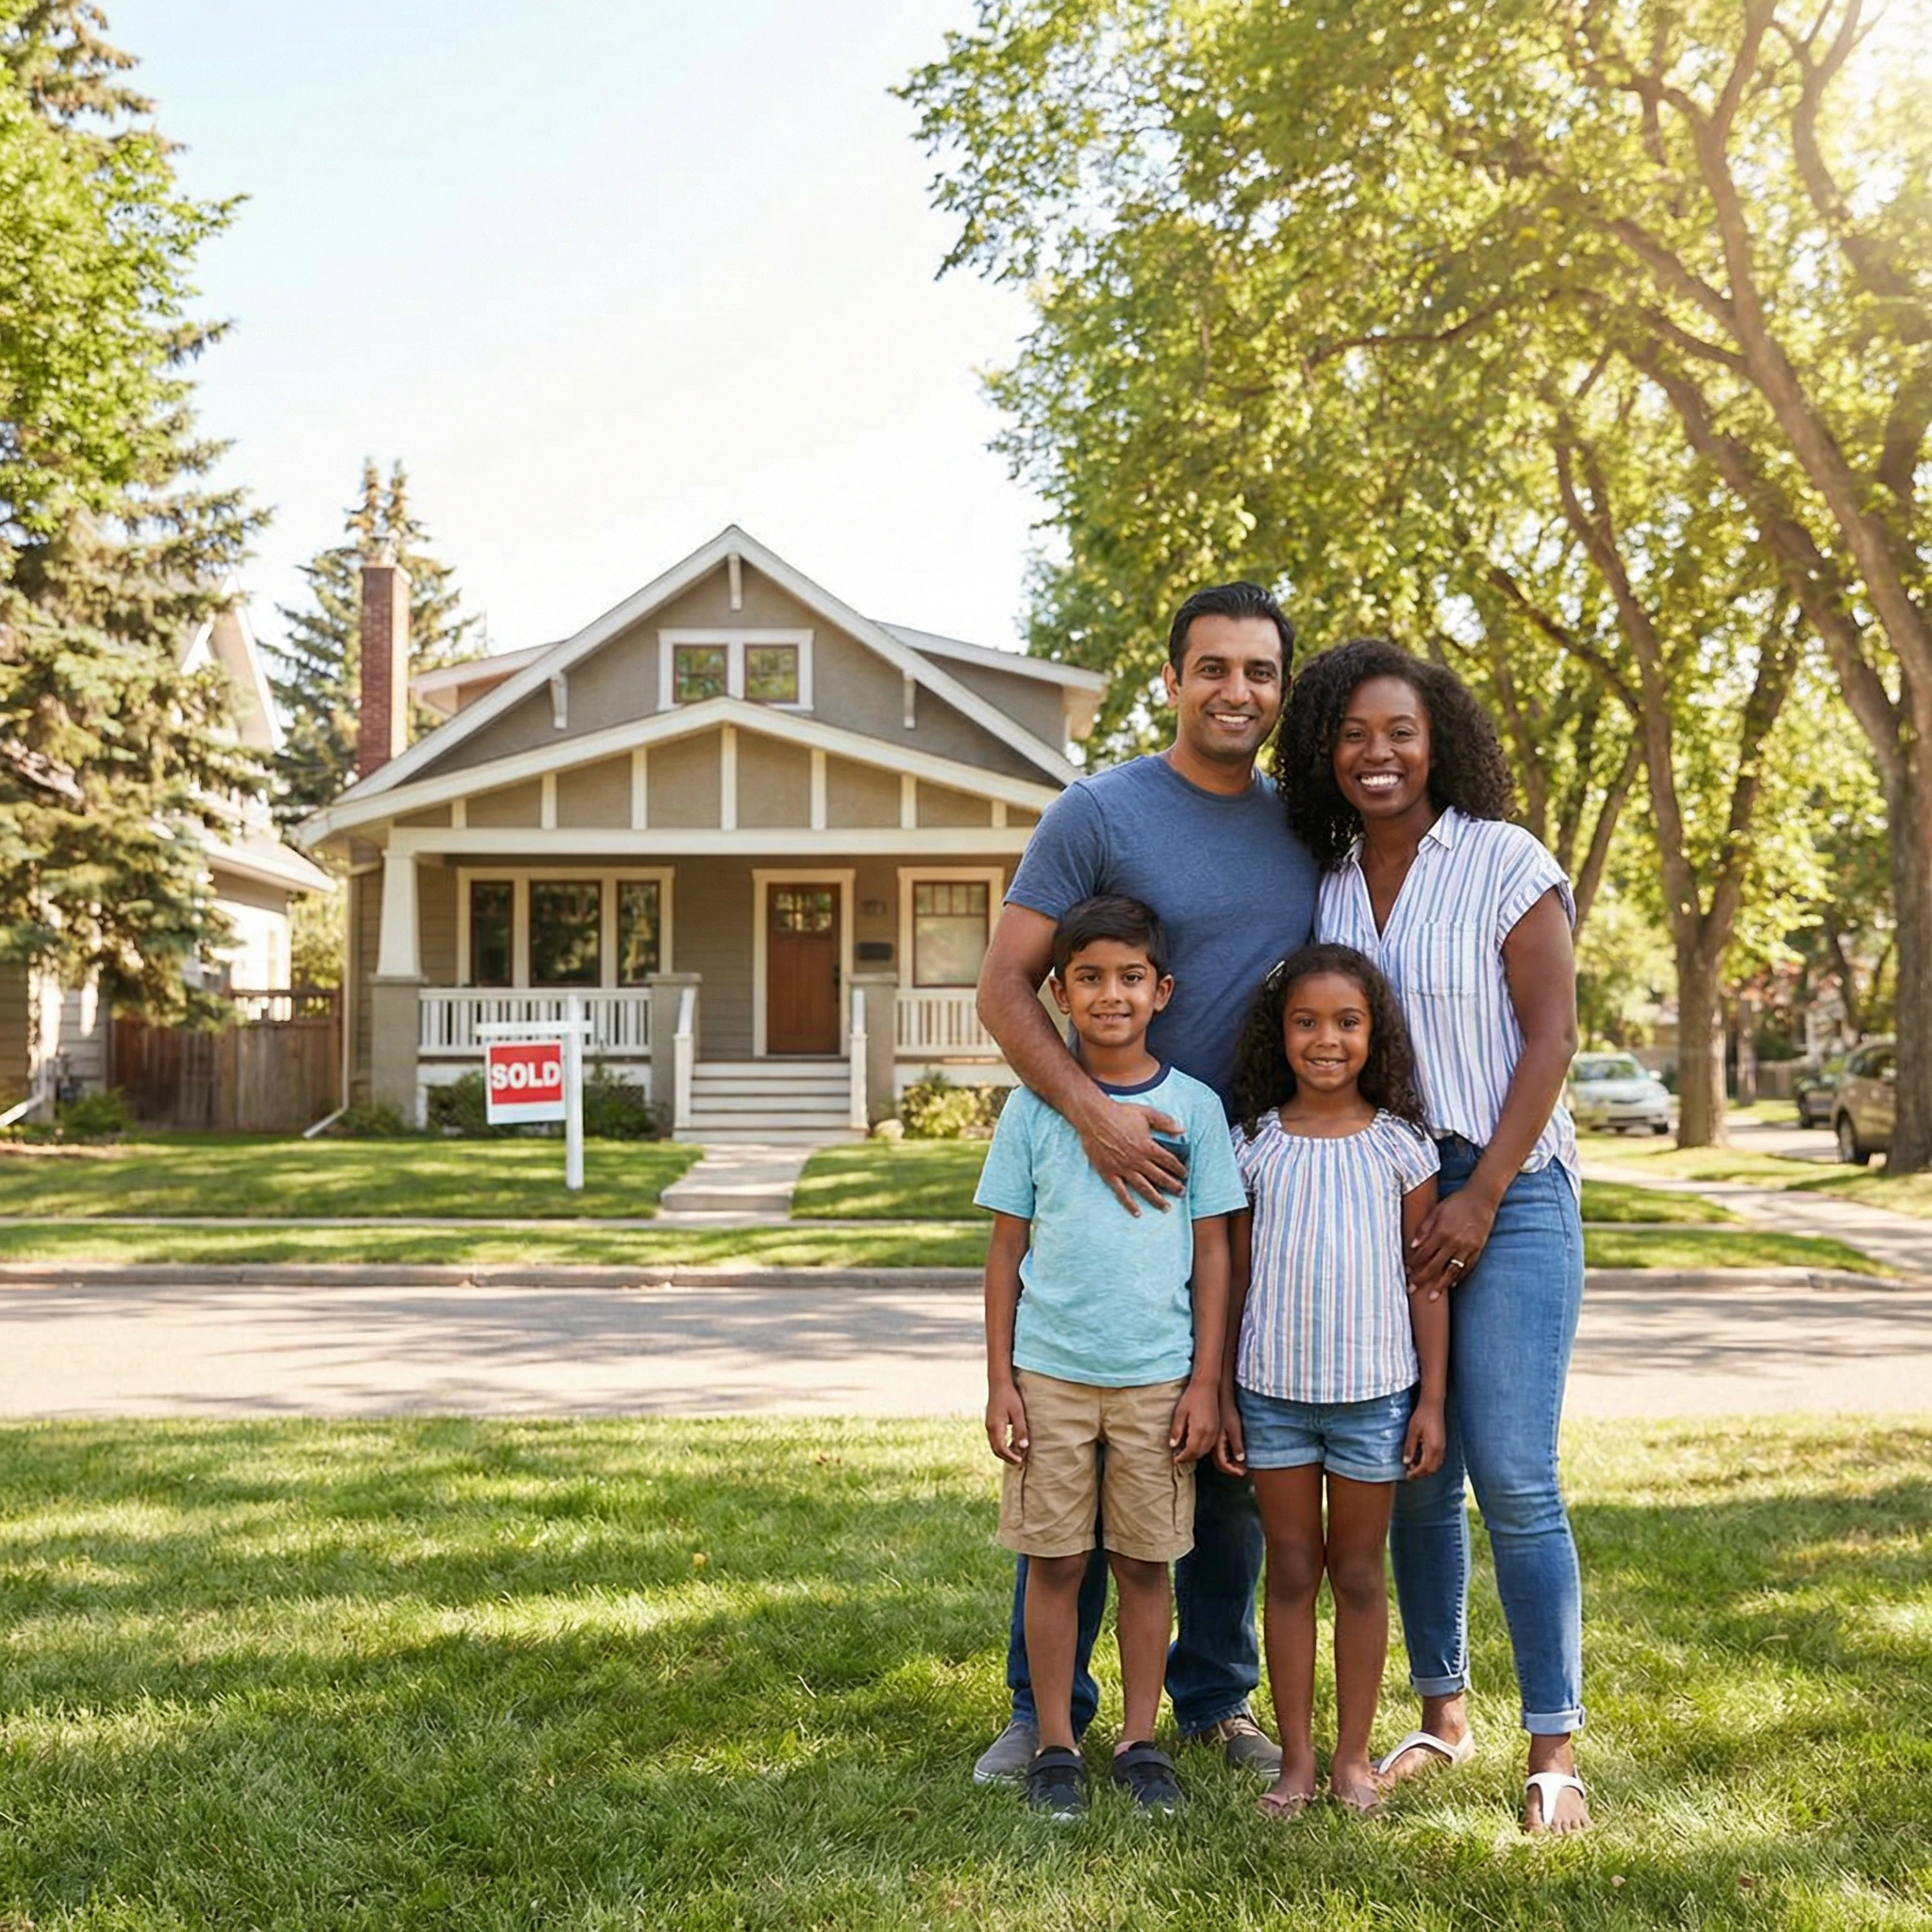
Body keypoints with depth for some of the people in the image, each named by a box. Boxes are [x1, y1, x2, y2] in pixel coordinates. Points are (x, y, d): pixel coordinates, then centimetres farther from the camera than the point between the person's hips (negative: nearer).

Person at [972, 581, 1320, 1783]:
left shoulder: (1302, 828, 9)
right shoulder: (1099, 813, -6)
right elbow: (1007, 984, -10)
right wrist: (1091, 1110, -23)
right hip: (1119, 1177, -4)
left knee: (1234, 1456, 13)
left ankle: (1217, 1700, 28)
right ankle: (1048, 1707, 17)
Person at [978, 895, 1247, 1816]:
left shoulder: (1194, 1107, 1)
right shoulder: (1033, 1106, 1)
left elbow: (1212, 1253, 4)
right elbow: (1007, 1248, 4)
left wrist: (1205, 1383, 0)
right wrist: (999, 1380, 1)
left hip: (1158, 1377, 0)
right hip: (1051, 1372, 0)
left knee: (1145, 1563, 8)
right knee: (1054, 1561, 6)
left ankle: (1141, 1742, 22)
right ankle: (1055, 1745, 19)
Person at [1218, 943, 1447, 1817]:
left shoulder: (1400, 1145, -1)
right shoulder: (1255, 1144, 1)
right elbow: (1235, 1276, 6)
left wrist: (1432, 1398, -1)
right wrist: (1224, 1394, 3)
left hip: (1374, 1390, -1)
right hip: (1273, 1388, 1)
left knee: (1359, 1573, 9)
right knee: (1290, 1571, 9)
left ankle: (1353, 1758, 21)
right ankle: (1296, 1759, 19)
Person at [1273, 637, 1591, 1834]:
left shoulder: (1505, 862, -4)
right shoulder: (1322, 884, 9)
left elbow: (1552, 1036, -9)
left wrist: (1481, 1198, -15)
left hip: (1507, 1191, -4)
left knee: (1513, 1477, -8)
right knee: (1412, 1475, 9)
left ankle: (1555, 1751, 2)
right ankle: (1443, 1714, 24)